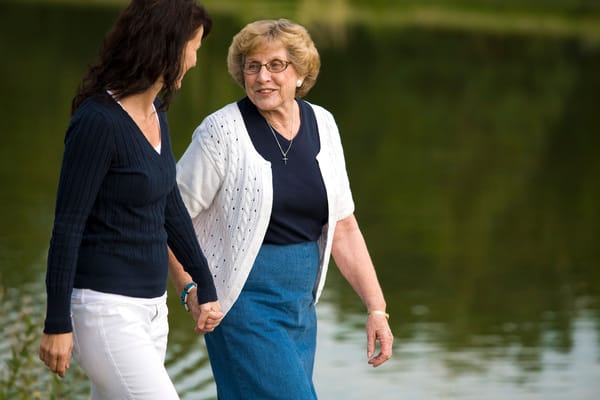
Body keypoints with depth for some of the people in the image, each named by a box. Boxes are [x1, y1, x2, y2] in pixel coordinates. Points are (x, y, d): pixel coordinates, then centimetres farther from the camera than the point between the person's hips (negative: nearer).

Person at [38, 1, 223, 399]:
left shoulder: (156, 113, 8)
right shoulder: (98, 120, -18)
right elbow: (67, 227, -16)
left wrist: (205, 284, 22)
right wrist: (58, 324, -15)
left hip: (151, 305, 9)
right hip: (105, 308, -9)